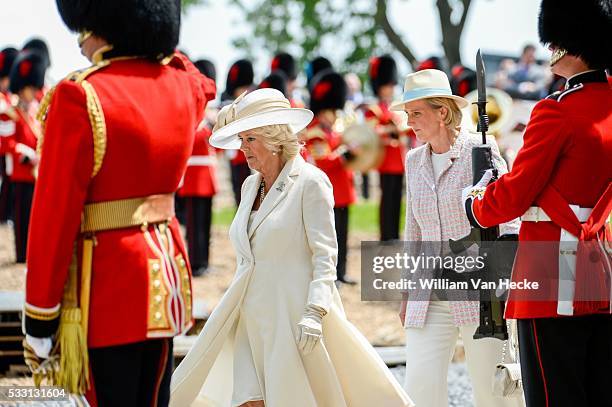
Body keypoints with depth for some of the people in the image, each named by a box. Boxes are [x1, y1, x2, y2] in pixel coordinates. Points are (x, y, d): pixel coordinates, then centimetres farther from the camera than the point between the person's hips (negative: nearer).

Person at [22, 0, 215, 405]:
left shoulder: (79, 96, -16)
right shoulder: (183, 83, 4)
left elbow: (54, 215, -15)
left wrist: (39, 320, -10)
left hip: (105, 284, -7)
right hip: (167, 263, 7)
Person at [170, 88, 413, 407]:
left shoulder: (309, 182, -7)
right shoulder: (251, 186, 14)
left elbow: (325, 255, -11)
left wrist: (314, 312, -21)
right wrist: (234, 307, 20)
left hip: (293, 314, -6)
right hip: (252, 318, 6)